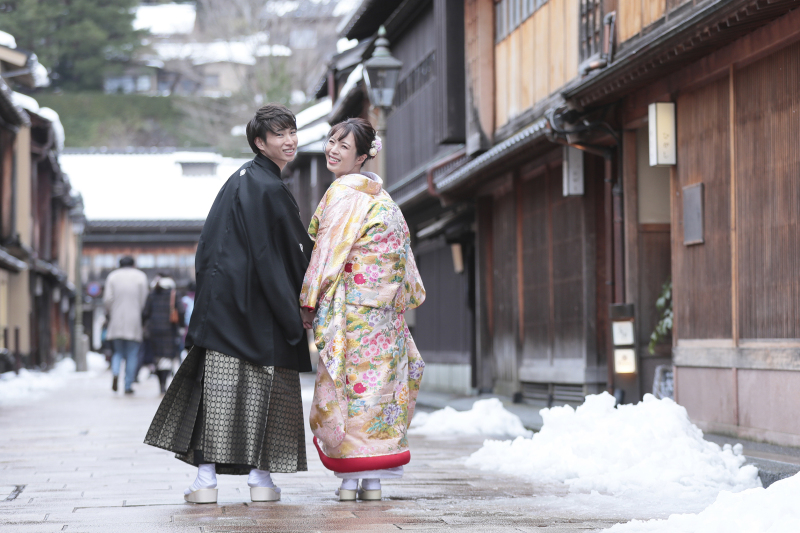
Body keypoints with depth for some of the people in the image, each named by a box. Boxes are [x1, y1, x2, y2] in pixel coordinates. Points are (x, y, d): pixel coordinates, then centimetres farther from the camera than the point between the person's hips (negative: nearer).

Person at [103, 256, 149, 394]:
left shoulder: (112, 276, 6)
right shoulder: (141, 276, 2)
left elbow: (107, 299, -1)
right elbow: (144, 300, -4)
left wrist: (111, 314, 13)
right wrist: (141, 315, 9)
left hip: (116, 321, 2)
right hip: (134, 321, -2)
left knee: (118, 351, 12)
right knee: (132, 354, 4)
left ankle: (115, 373, -16)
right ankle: (128, 385, 2)